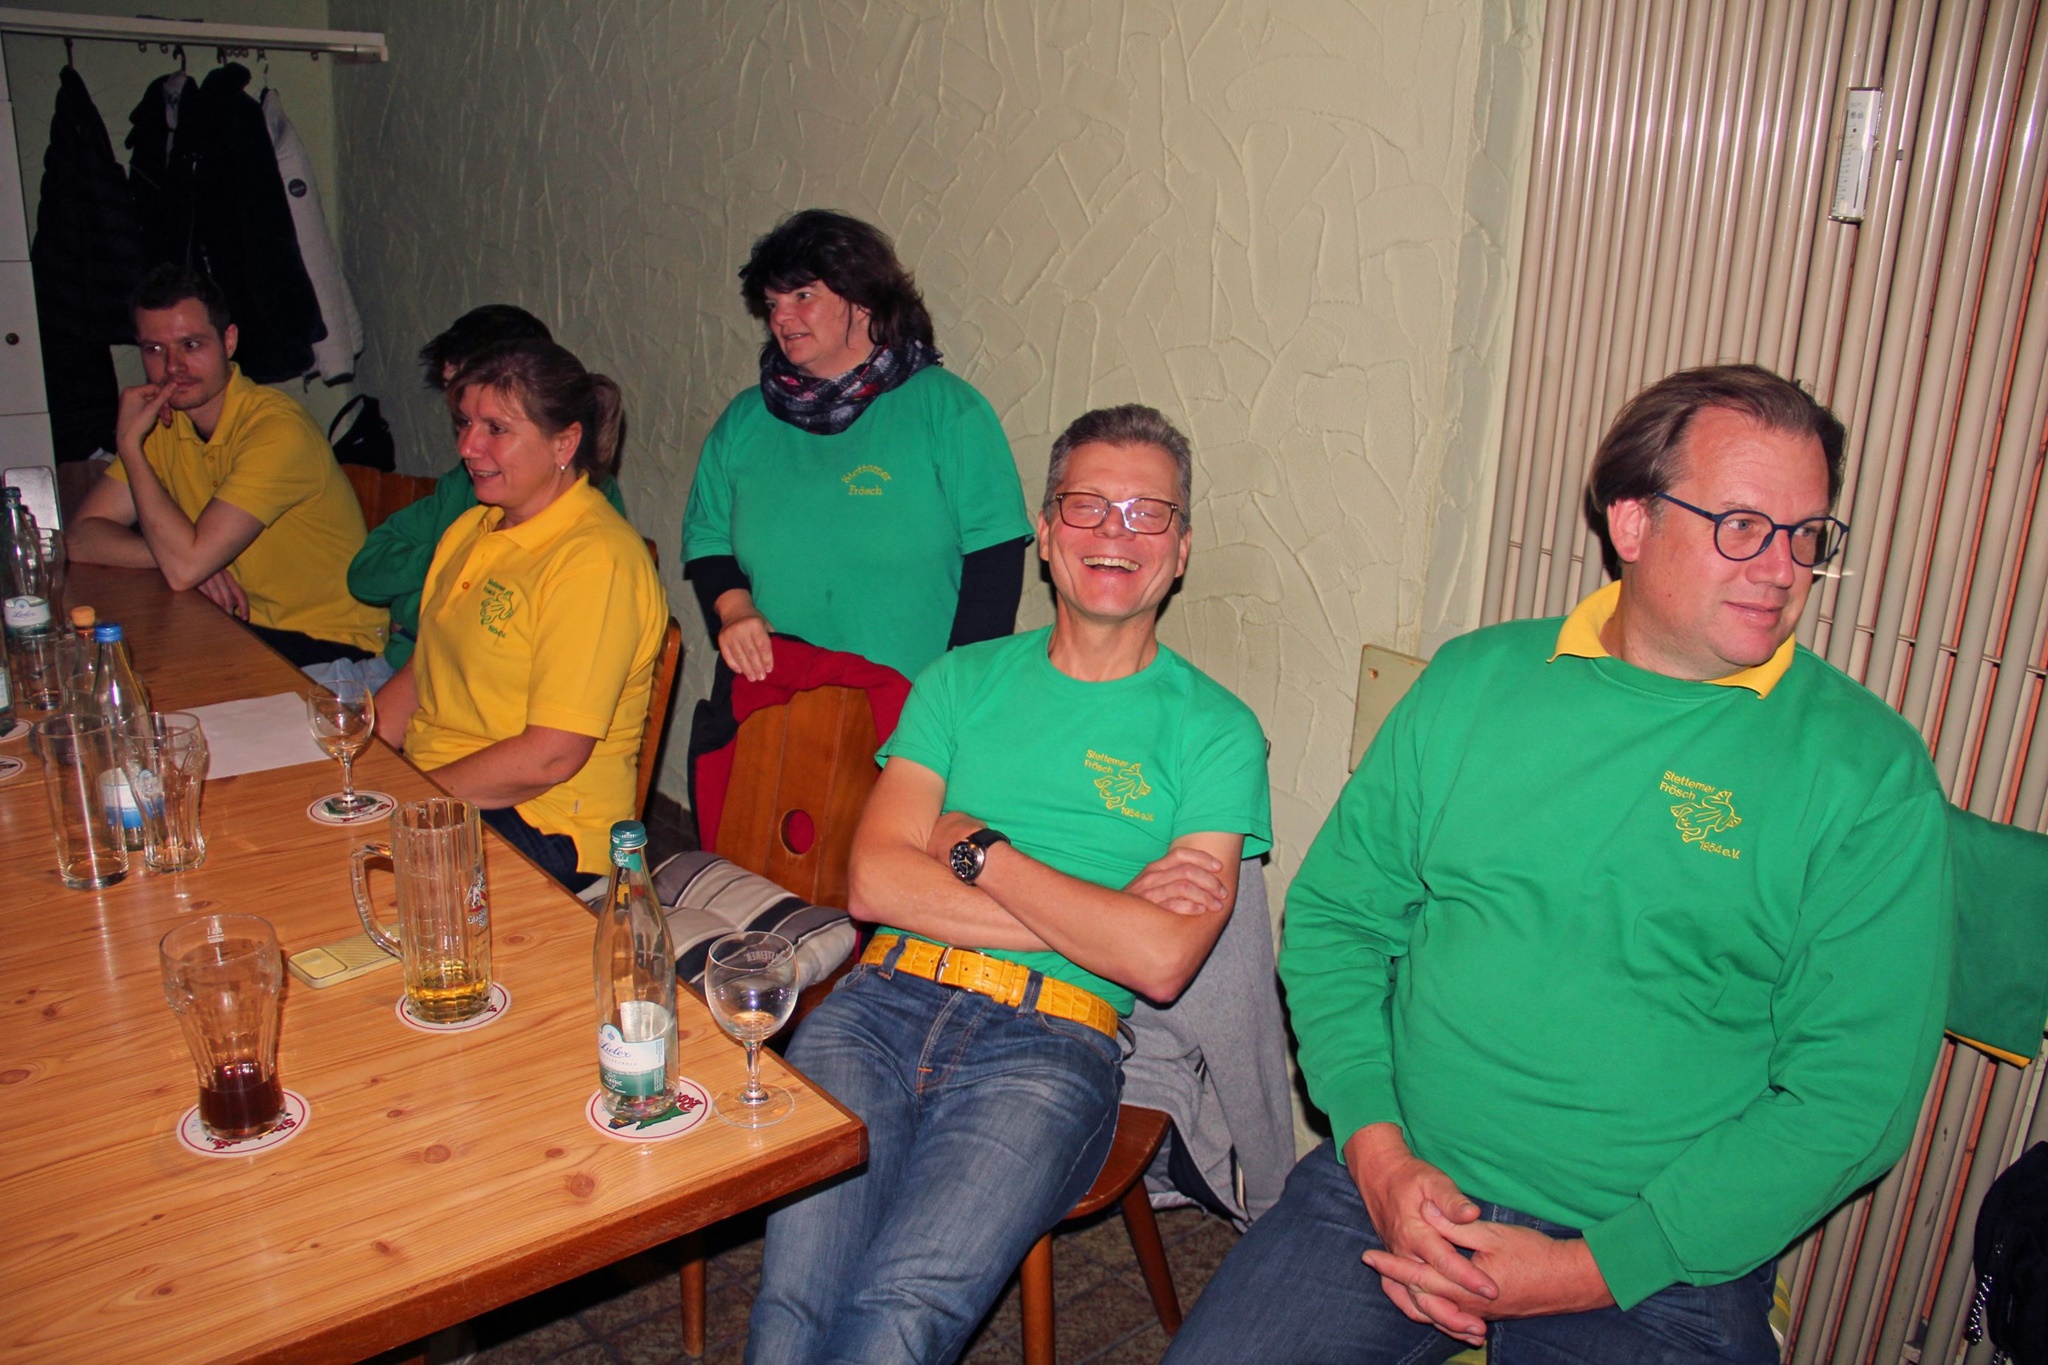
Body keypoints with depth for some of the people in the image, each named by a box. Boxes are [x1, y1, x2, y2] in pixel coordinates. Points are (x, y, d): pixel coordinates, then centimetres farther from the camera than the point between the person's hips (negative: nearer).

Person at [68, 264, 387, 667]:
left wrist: (129, 443, -18)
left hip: (331, 645, -6)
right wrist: (183, 555, -18)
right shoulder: (162, 422, 4)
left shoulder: (277, 429, -20)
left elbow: (185, 568, -25)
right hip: (245, 624, 7)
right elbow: (81, 537, -1)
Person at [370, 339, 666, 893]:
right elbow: (422, 672, 17)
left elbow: (551, 757, -22)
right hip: (433, 794, 9)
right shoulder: (471, 527, 12)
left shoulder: (595, 560, -19)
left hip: (538, 829, -8)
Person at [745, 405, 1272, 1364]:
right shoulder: (962, 681, 15)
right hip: (886, 999, 3)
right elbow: (874, 882, 2)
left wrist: (977, 848, -4)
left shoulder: (1213, 730, 6)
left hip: (1046, 1043, -2)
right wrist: (1092, 914, -6)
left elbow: (1160, 961, -7)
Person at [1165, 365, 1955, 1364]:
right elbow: (1335, 917, 5)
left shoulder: (1870, 771, -5)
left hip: (1660, 1264, -1)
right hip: (1400, 1180, 2)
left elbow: (1853, 1094, -7)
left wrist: (1590, 1272, -12)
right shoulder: (1474, 680, 3)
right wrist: (1376, 1151, -8)